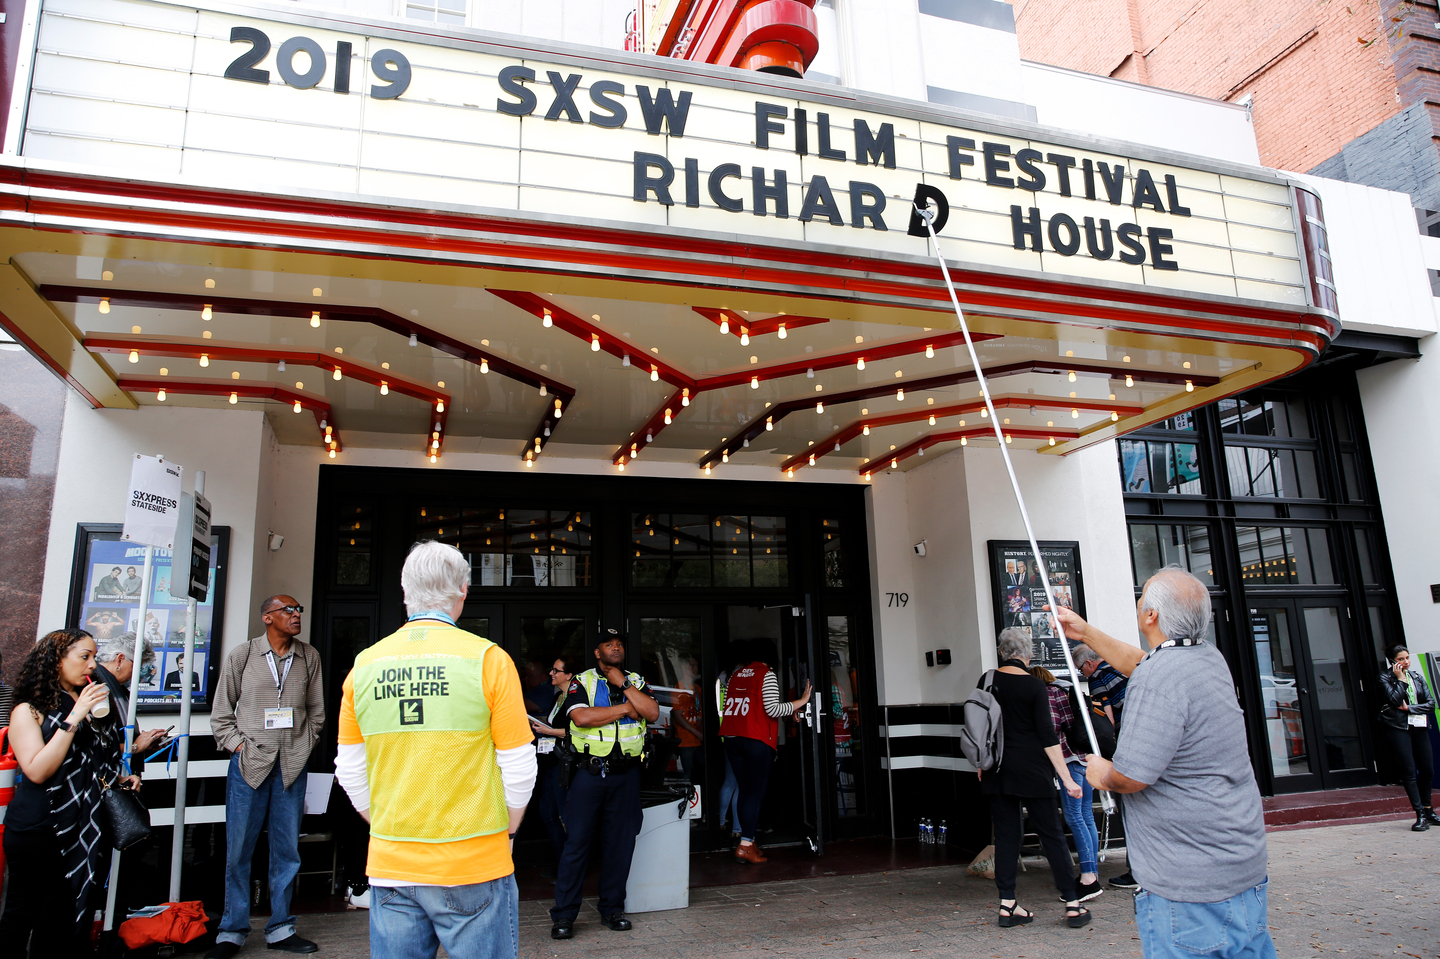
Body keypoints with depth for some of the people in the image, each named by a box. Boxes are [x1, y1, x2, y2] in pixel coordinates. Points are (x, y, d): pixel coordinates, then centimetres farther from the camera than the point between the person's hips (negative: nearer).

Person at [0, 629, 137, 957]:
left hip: (84, 829, 6)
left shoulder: (93, 704, 13)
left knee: (74, 912, 8)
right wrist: (74, 718, -20)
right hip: (38, 830, -5)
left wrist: (122, 777, 8)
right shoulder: (29, 711, -5)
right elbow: (37, 771, -18)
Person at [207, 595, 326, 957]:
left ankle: (280, 928, 17)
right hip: (248, 764, -2)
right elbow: (221, 712, 7)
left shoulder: (309, 657, 8)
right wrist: (238, 746, -3)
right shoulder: (242, 655, 3)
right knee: (238, 849, 2)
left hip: (292, 765, 2)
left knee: (287, 850, 6)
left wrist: (303, 748, 6)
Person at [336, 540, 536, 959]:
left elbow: (351, 773, 8)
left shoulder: (364, 665, 1)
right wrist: (504, 832, 8)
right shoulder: (488, 660, -10)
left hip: (389, 866, 4)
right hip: (474, 868, -3)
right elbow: (519, 769, -7)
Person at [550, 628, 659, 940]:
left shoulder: (636, 681, 12)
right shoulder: (582, 681, 3)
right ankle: (563, 916, 9)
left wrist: (624, 684, -9)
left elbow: (653, 713, -4)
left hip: (626, 774, 3)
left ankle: (612, 909, 22)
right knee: (577, 842, -1)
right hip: (589, 771, -3)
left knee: (620, 843, 8)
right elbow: (581, 717, -15)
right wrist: (624, 708, -9)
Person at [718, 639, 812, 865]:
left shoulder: (736, 675, 15)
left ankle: (747, 841, 15)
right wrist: (802, 700, -4)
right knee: (755, 793, -2)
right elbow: (772, 709, -12)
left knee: (745, 791, 13)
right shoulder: (767, 675, -3)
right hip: (756, 741, -6)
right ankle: (745, 845, -7)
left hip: (732, 739, 6)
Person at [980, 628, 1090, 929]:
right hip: (1031, 769, -4)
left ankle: (1007, 904, 9)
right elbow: (1047, 735, -12)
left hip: (997, 768, 4)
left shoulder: (988, 680, 3)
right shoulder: (1034, 686, -9)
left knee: (1006, 835, 8)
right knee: (1051, 833, 5)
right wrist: (1067, 779, -9)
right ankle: (1072, 904, 9)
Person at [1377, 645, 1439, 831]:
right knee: (1409, 771, -7)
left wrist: (1409, 708, -8)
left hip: (1419, 727, 5)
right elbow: (1394, 700, -16)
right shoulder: (1386, 677, -2)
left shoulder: (1416, 676, 10)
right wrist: (1400, 679, -12)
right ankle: (1421, 815, -6)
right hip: (1398, 727, -4)